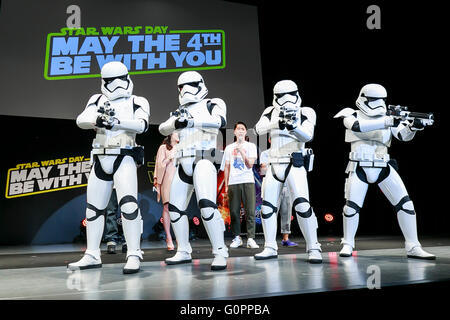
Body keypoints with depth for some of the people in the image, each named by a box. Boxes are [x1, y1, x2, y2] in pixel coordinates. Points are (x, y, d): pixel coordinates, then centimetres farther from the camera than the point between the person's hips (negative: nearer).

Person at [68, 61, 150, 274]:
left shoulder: (137, 102, 6)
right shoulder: (97, 100, 15)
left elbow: (142, 125, -13)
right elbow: (81, 120, -1)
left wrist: (117, 122, -26)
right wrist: (98, 119, -22)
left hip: (124, 158, -4)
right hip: (100, 160, 5)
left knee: (128, 204, -17)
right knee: (94, 208, 10)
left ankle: (134, 255, -8)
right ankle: (92, 256, 22)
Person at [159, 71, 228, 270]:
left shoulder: (211, 104, 6)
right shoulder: (181, 110, 22)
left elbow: (220, 121, -14)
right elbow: (163, 129, 13)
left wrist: (191, 121, -16)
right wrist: (176, 122, -8)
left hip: (203, 161, -7)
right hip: (183, 164, 7)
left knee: (206, 206, -21)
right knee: (175, 208, 8)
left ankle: (220, 253, -11)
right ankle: (183, 252, 21)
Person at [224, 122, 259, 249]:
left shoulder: (251, 146, 9)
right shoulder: (229, 148, 16)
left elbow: (250, 164, -3)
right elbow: (227, 167, 16)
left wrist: (241, 151, -9)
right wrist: (226, 185, 11)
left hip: (248, 181, -2)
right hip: (233, 182, 2)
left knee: (250, 211, -7)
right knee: (234, 211, 1)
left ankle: (251, 239, -4)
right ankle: (237, 238, 11)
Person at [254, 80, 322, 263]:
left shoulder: (305, 113, 2)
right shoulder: (271, 112, 9)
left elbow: (307, 136, -14)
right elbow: (259, 129, -9)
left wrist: (293, 126, -33)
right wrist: (279, 122, -26)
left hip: (295, 164, -4)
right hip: (274, 165, 4)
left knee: (302, 205, -16)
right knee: (267, 207, 5)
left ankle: (313, 248, -4)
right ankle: (270, 248, 18)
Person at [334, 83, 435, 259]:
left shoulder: (389, 118, 10)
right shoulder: (351, 115, 1)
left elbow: (403, 135, -4)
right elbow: (357, 126, -22)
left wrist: (412, 126, -27)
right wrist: (386, 122, -28)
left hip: (383, 167, 3)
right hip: (359, 167, -3)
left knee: (405, 203, -4)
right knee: (352, 206, -7)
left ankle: (413, 247, 7)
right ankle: (347, 245, 12)